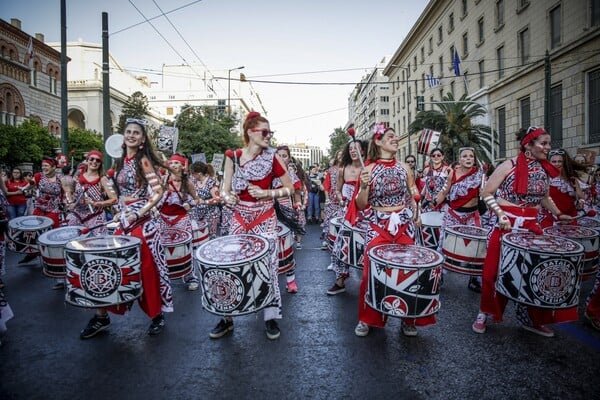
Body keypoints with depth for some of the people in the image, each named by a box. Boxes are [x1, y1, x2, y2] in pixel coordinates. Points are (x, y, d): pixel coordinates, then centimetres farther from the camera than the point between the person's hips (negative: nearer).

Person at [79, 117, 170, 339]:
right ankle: (102, 315, 23)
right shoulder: (120, 162, 12)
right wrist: (119, 213, 13)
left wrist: (138, 213, -19)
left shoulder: (143, 160, -9)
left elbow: (158, 192, -16)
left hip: (141, 221, -7)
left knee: (146, 269, 1)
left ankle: (157, 314, 18)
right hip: (124, 221, 7)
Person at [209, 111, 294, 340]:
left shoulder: (271, 157, -7)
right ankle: (227, 317, 22)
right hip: (239, 219, 2)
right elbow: (226, 190, 1)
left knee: (267, 266, 0)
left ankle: (271, 317, 19)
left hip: (264, 220, -2)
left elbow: (290, 188, -4)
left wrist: (266, 193, -16)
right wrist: (228, 197, -21)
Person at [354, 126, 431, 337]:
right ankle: (367, 319, 16)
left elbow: (412, 197, 17)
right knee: (372, 272, -5)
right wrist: (364, 186, -19)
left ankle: (408, 319, 22)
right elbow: (361, 205, -4)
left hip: (404, 225, 3)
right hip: (378, 226, -2)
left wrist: (416, 213, 1)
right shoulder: (368, 169, -2)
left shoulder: (404, 168, 6)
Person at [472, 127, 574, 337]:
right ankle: (484, 313, 19)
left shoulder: (544, 169, 9)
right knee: (494, 270, 1)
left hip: (531, 225, 6)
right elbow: (486, 192, -10)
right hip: (504, 224, -5)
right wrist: (499, 213, -19)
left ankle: (531, 319, 25)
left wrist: (558, 214, 19)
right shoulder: (509, 165, -10)